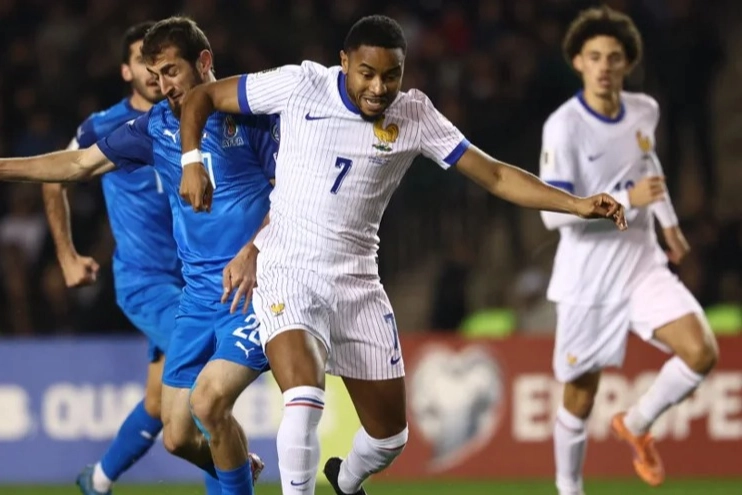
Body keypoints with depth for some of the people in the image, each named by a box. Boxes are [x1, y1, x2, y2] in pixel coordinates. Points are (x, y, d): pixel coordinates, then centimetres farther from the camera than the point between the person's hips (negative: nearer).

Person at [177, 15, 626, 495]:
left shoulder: (414, 116, -4)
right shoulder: (299, 85, -10)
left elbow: (496, 176, -4)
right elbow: (202, 97, 0)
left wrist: (578, 204, -14)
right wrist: (192, 160, -16)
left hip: (356, 284, 3)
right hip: (286, 272, -3)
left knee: (390, 434, 10)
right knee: (305, 402, -28)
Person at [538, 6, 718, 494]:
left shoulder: (644, 111, 1)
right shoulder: (564, 127, -17)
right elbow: (552, 212, -22)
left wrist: (669, 220, 25)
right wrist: (628, 200, -28)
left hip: (644, 266, 4)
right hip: (588, 282, -4)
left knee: (700, 352, -16)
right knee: (580, 397, 4)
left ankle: (637, 425, 11)